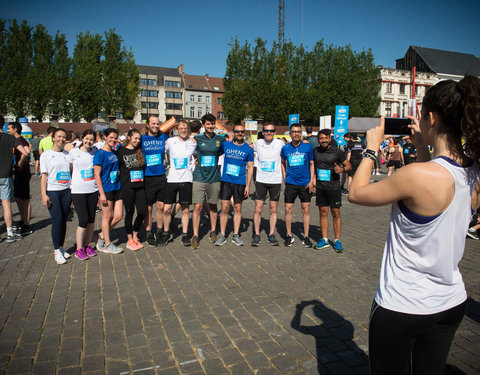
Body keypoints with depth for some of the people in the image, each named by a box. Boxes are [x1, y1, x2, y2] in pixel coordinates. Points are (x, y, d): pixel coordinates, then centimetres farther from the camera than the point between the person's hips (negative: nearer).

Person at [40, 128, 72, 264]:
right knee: (57, 220, -8)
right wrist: (44, 195, -7)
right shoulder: (46, 155, 2)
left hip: (66, 190, 4)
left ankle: (61, 247, 19)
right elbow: (44, 176, -1)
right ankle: (56, 251, 3)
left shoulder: (67, 155, 11)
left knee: (64, 220, 6)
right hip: (52, 191, -3)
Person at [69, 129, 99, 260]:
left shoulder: (95, 152, 8)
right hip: (78, 191, -4)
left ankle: (88, 245, 23)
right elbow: (69, 170, 5)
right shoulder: (73, 152, -1)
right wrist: (71, 184, 1)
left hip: (93, 190, 4)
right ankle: (79, 249, 8)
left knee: (91, 219, 8)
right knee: (83, 220, -7)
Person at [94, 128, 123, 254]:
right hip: (106, 189, -7)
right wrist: (102, 193, -15)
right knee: (107, 217, 2)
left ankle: (102, 236, 26)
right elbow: (97, 175, -12)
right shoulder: (100, 154, -9)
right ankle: (107, 244, 15)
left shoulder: (115, 153, 12)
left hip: (117, 188, 7)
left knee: (118, 216, 6)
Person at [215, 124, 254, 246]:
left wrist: (248, 185, 0)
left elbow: (250, 167, 5)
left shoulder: (248, 149, 4)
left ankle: (236, 235, 17)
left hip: (240, 182, 0)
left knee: (237, 209, 7)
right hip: (226, 181, 0)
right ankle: (222, 235, 11)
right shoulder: (225, 145, 5)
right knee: (224, 208, 0)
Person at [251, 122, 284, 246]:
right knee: (258, 209, -1)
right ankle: (256, 234, 12)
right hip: (261, 181, 0)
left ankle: (271, 235, 18)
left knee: (273, 210, 7)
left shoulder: (280, 144, 0)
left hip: (276, 181, 0)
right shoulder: (257, 143, 1)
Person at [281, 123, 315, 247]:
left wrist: (311, 181, -2)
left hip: (305, 183, 0)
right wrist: (285, 178, 10)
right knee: (288, 209, 0)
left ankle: (306, 237, 15)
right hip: (290, 183, 0)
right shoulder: (285, 148, 2)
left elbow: (312, 164, 6)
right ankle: (289, 235, 16)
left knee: (306, 210, 4)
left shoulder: (308, 147, 0)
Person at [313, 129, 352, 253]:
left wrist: (342, 169, -18)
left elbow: (349, 165, 2)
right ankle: (324, 239, 17)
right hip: (320, 187, 3)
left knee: (335, 213, 2)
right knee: (323, 212, 7)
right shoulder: (315, 151, 4)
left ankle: (337, 240, 13)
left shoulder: (337, 152, -5)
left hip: (333, 187, -3)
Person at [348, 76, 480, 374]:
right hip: (452, 303, 7)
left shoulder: (418, 175, -28)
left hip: (402, 307, -7)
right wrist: (422, 147, 9)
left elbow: (356, 193, -15)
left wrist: (372, 148, -3)